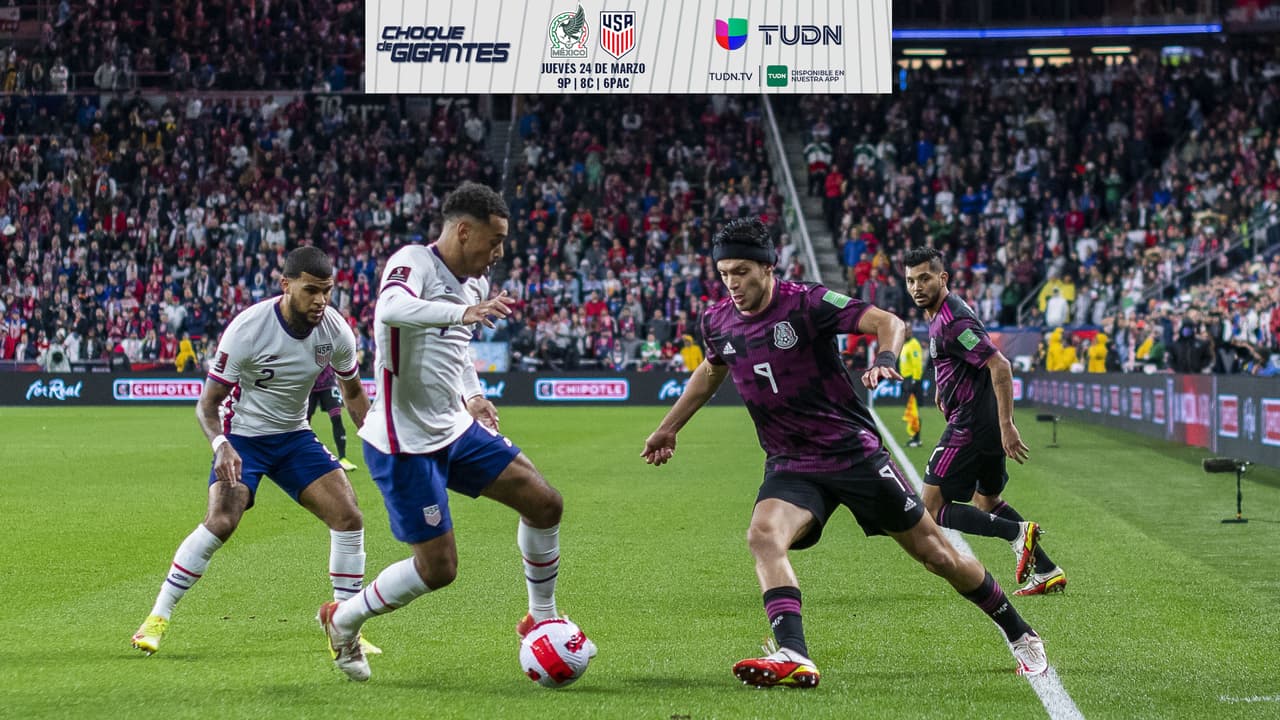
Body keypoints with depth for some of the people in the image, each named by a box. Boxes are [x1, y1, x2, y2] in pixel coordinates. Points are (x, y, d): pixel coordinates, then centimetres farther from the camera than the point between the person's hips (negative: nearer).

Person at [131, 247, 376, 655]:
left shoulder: (335, 330, -11)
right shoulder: (247, 330, -24)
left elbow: (353, 392, 10)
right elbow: (208, 403, -18)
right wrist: (221, 446, -37)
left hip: (295, 437, 5)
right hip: (242, 437, -4)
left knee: (348, 517, -11)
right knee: (221, 521, -25)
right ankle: (158, 618, -10)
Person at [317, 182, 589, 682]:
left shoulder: (475, 283, 10)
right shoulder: (413, 262, -17)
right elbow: (391, 308, -41)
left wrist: (473, 396, 14)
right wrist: (462, 312, -55)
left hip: (455, 431, 9)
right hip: (404, 445, -9)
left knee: (544, 504, 2)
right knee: (437, 569, -5)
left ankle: (542, 619, 20)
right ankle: (343, 620, 18)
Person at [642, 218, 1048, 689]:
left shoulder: (806, 304, -15)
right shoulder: (717, 322, 1)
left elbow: (889, 322, -20)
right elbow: (711, 371, 24)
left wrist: (885, 360, -41)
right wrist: (667, 428, 28)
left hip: (854, 452, -4)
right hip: (790, 467, 4)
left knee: (935, 554, 4)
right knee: (763, 536, -29)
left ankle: (1019, 634, 24)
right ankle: (793, 657, -37)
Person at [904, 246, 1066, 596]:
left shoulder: (953, 322, -20)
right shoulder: (938, 315, 12)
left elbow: (1000, 365, -25)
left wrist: (1007, 425, -27)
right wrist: (943, 388, 35)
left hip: (971, 425, -11)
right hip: (986, 423, 11)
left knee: (933, 507, -8)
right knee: (987, 503, 23)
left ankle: (1018, 533, -14)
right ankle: (1048, 572, 23)